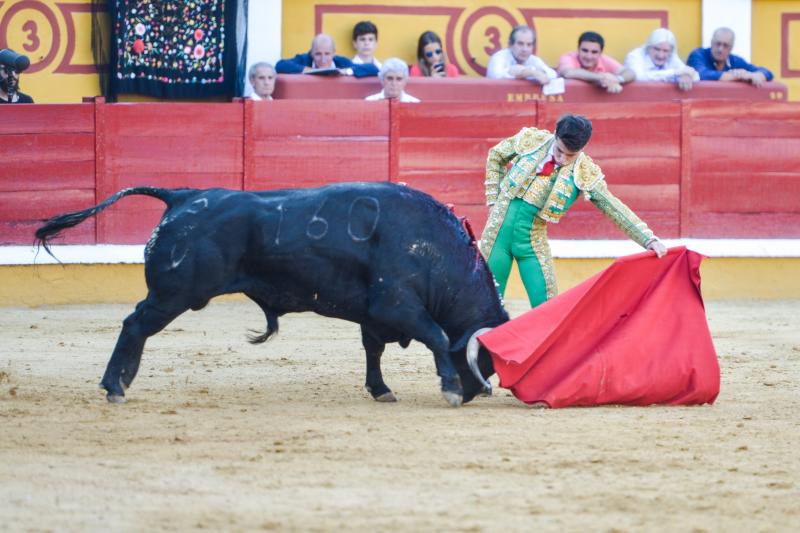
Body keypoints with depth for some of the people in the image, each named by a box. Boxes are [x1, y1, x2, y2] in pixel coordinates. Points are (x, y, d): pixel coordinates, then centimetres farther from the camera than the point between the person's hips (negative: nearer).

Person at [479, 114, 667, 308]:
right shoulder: (530, 140, -8)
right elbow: (495, 156, 9)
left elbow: (614, 208, -11)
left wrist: (649, 240, -19)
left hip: (532, 239, 0)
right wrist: (494, 200, 3)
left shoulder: (585, 173, -11)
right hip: (499, 229, 1)